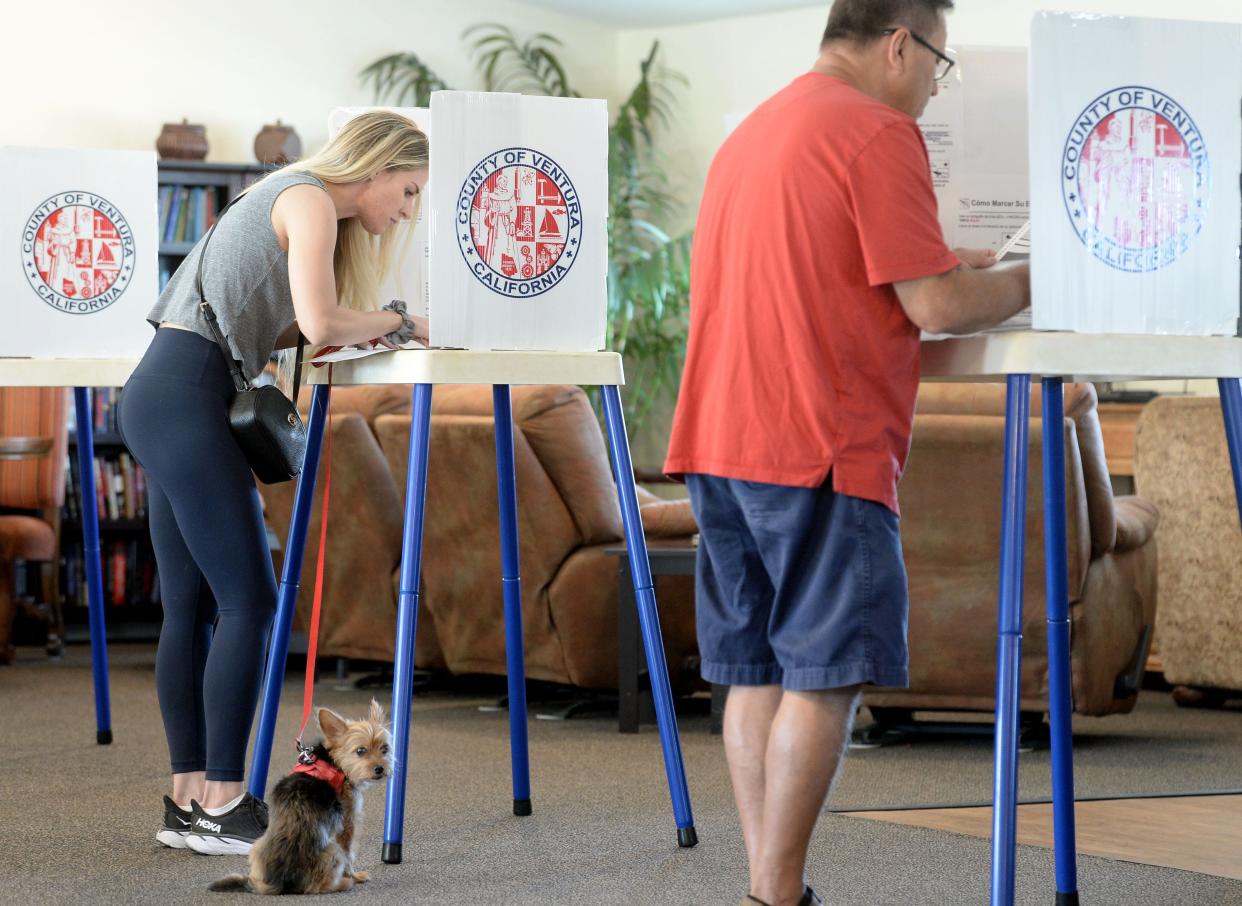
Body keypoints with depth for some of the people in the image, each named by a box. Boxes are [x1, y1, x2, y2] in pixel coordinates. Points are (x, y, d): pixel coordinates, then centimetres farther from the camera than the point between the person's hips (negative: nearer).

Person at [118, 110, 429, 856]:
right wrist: (396, 322, -3)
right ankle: (223, 804, -7)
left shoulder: (298, 201, 23)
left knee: (192, 605, 9)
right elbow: (319, 325, -20)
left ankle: (189, 800, 10)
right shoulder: (310, 200, -7)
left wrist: (362, 330, 4)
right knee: (249, 599, -9)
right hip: (188, 397, -10)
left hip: (162, 400, 10)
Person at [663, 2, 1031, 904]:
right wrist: (1033, 280, 4)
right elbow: (934, 306, -12)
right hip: (824, 448, -9)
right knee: (825, 675, -5)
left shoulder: (753, 130, 21)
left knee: (758, 671, 9)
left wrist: (940, 263, 26)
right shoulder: (879, 131, -8)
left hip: (723, 442, 9)